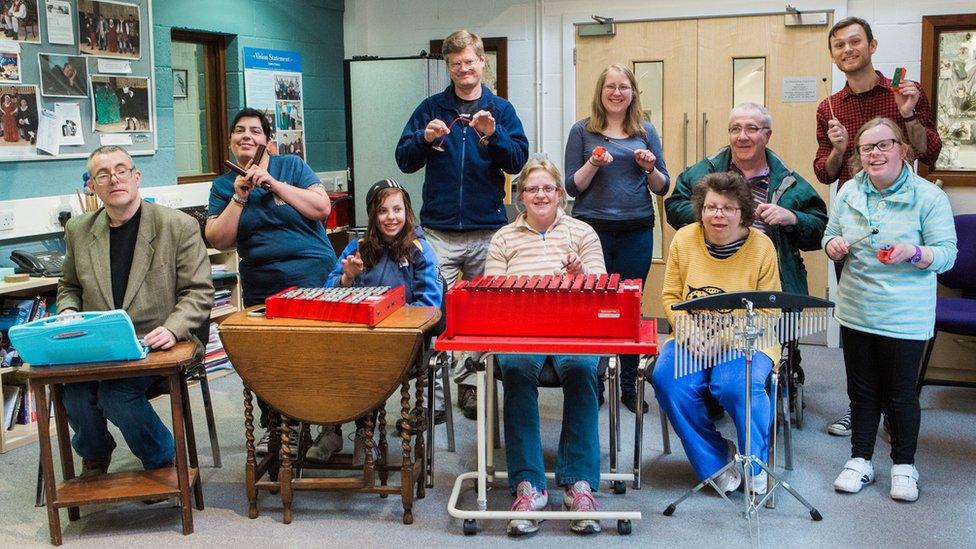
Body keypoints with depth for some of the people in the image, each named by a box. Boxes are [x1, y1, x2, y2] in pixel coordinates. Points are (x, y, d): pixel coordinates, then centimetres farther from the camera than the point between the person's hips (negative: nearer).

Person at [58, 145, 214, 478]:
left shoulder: (179, 226, -3)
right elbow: (69, 286, 24)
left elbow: (198, 292, -3)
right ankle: (94, 457, 9)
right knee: (74, 387, -25)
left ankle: (161, 458, 1)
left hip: (155, 346, -4)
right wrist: (67, 312, 2)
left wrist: (172, 329, -20)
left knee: (116, 391, -29)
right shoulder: (78, 231, 10)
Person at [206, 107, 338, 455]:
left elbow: (322, 208, -10)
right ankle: (273, 428, 27)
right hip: (260, 287, 3)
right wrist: (239, 197, -11)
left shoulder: (291, 166, 2)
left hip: (312, 277, -3)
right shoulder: (223, 186, 8)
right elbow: (218, 240, -2)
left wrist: (273, 184, -14)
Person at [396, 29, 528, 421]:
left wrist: (492, 134, -18)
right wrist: (424, 139, -13)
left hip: (487, 231, 1)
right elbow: (405, 161, 6)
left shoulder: (501, 109, 8)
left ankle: (471, 383, 21)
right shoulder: (431, 108, 8)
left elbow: (518, 160, -2)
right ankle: (431, 391, 0)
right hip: (438, 230, 0)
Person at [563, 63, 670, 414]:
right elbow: (572, 187, 2)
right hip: (593, 230, -2)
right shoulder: (582, 131, 4)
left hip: (637, 231, 2)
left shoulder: (645, 132, 10)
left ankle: (628, 386, 17)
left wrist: (651, 168, -7)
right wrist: (594, 164, -14)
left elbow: (662, 188, 12)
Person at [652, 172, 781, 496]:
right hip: (693, 340, 3)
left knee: (738, 385, -33)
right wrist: (687, 333, -11)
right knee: (668, 381, -26)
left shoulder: (762, 246, -4)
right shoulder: (684, 239, 2)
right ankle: (715, 463, -6)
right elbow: (671, 296, 8)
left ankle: (755, 463, -3)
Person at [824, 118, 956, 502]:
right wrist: (834, 246, -11)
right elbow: (830, 236, 12)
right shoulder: (849, 192, 4)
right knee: (862, 390, 13)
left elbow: (947, 254, -9)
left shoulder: (929, 197, -8)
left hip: (905, 318, -3)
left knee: (900, 392, 7)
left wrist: (914, 251, -29)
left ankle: (904, 465, 24)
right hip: (856, 311, 4)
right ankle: (860, 460, 26)